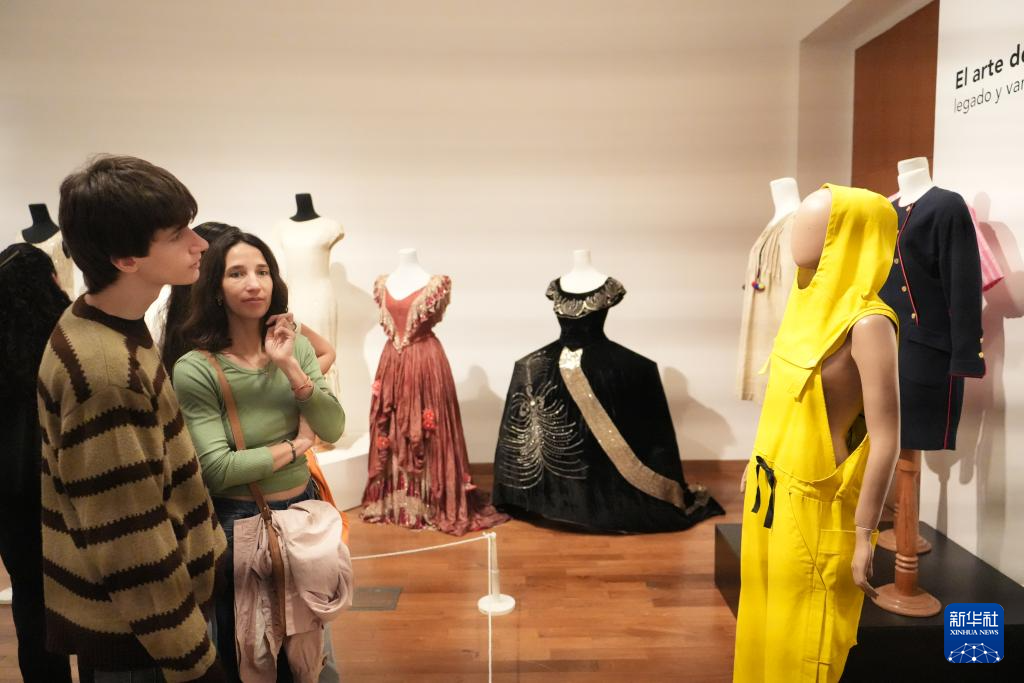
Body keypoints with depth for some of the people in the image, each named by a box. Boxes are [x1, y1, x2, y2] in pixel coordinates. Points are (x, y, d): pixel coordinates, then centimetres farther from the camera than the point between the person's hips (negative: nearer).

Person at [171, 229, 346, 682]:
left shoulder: (297, 346, -6)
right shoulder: (195, 370, -20)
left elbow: (333, 429, -13)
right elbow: (218, 469, -24)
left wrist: (290, 368, -24)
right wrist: (296, 444, -14)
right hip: (238, 520, -4)